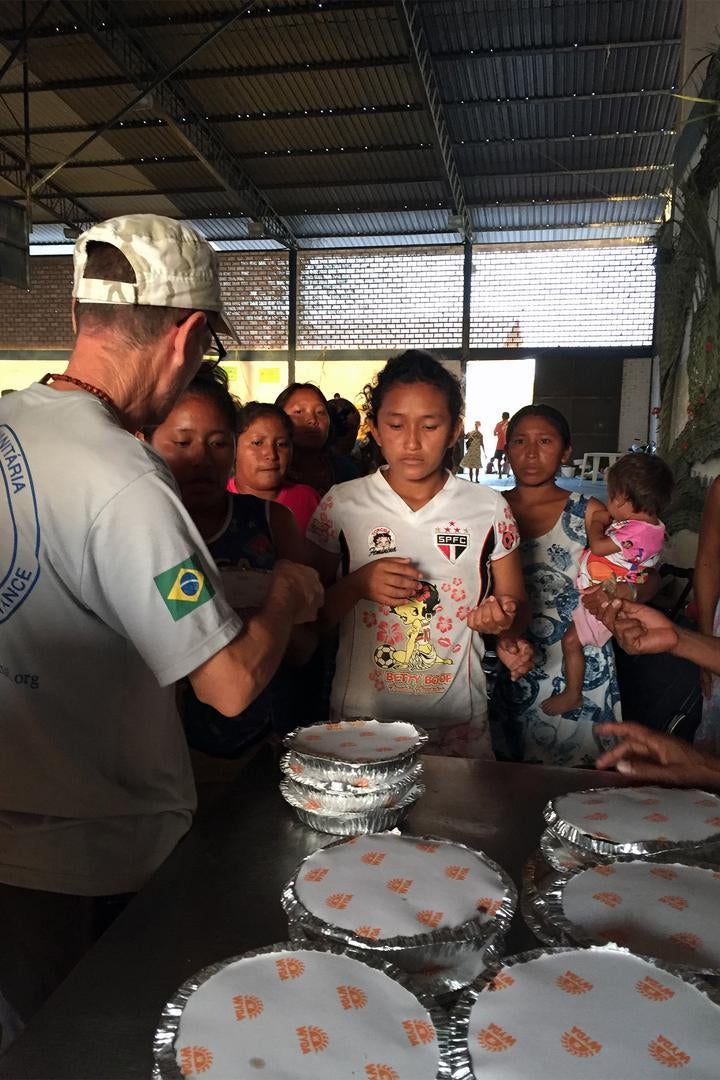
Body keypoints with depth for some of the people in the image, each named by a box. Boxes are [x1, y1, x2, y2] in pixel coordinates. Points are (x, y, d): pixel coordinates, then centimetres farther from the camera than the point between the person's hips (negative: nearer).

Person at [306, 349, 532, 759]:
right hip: (360, 719, 0)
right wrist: (358, 585, -18)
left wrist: (502, 619, -15)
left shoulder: (489, 509, -2)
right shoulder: (341, 505, -4)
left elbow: (516, 605, 7)